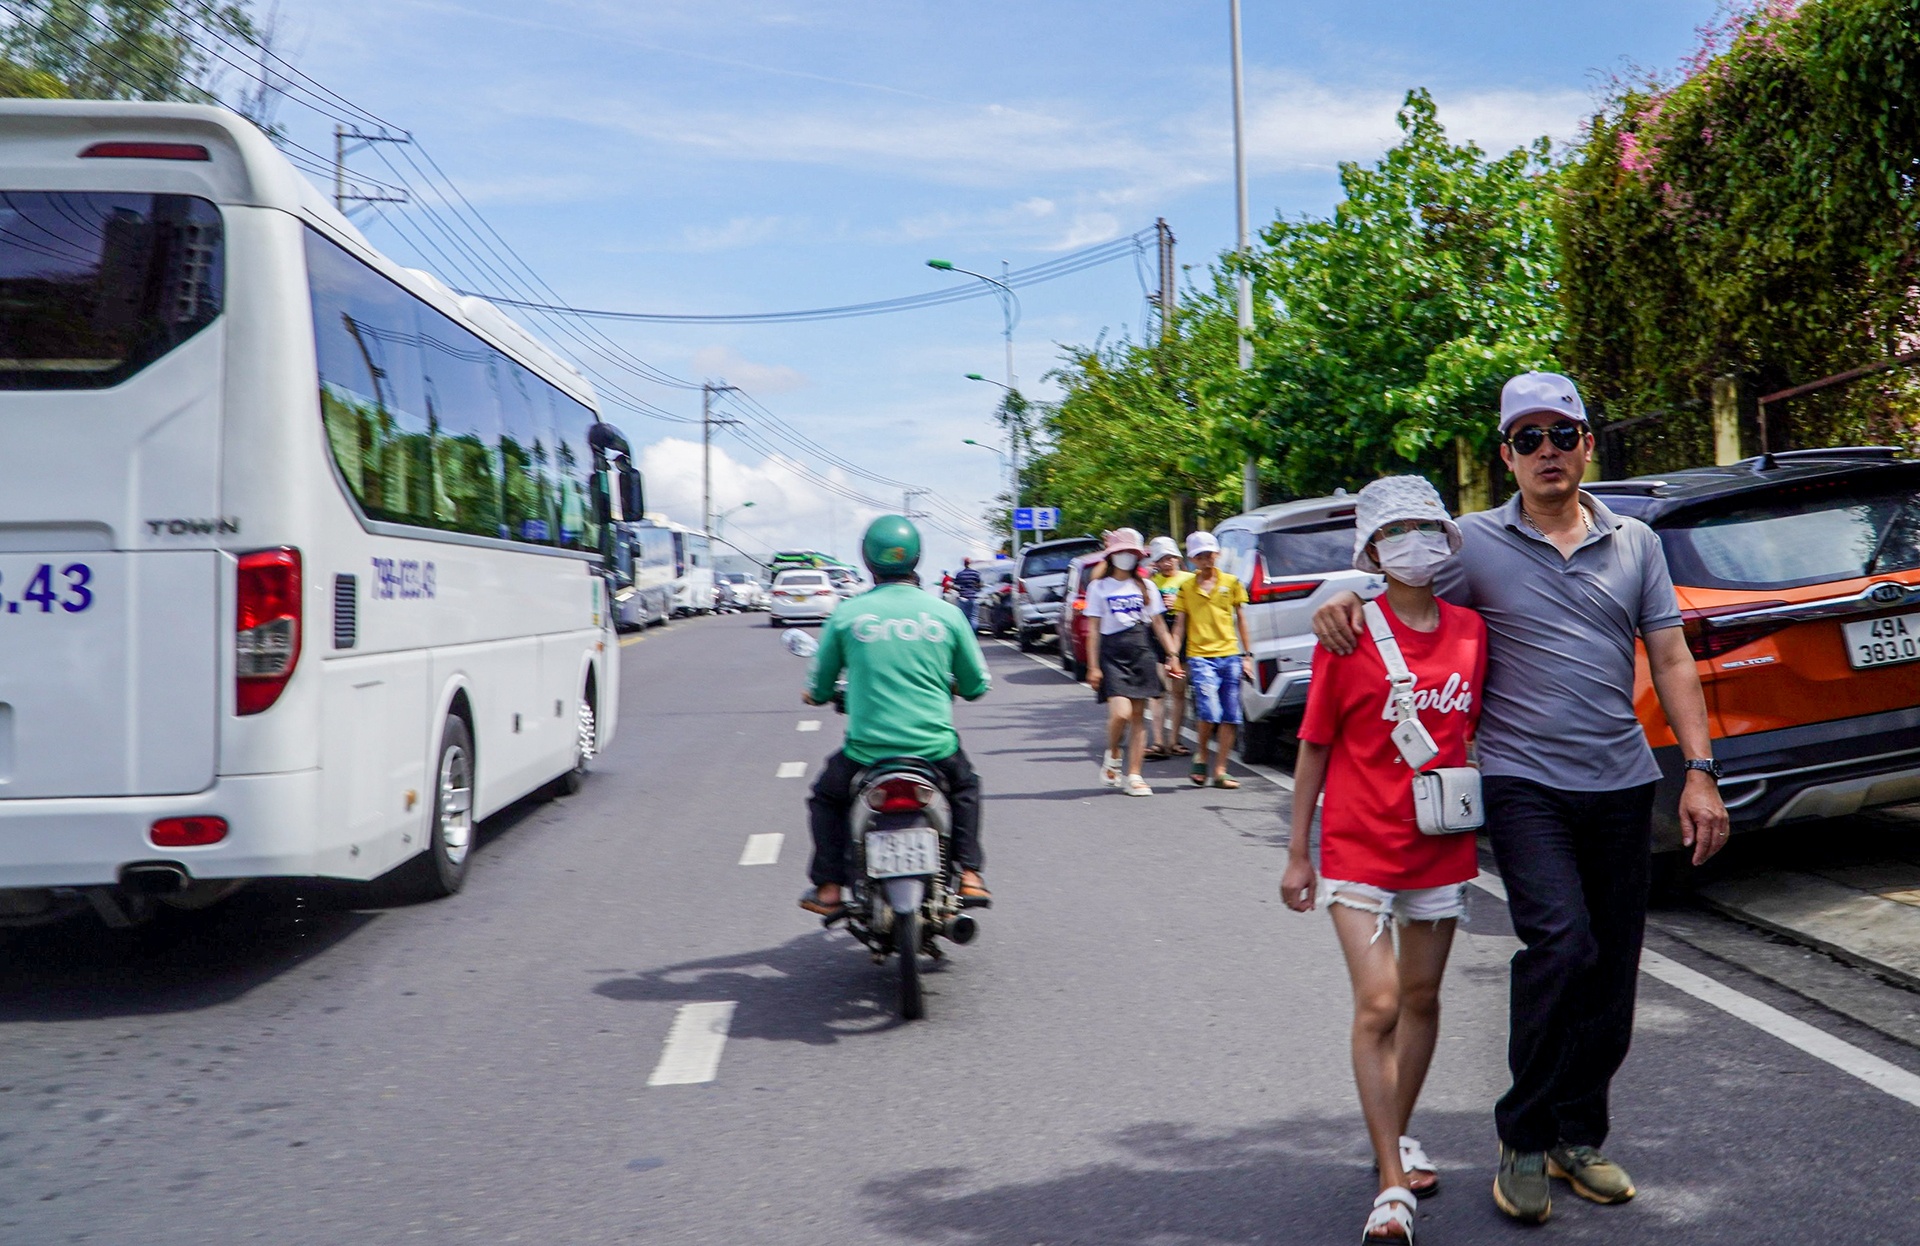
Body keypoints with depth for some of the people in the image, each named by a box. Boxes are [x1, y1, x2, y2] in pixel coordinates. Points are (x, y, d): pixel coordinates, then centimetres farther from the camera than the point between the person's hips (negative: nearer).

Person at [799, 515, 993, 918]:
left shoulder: (846, 614, -2)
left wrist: (816, 694, 29)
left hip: (866, 748, -1)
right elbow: (977, 685, 8)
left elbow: (817, 691, 5)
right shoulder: (946, 613, 0)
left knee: (826, 798, 28)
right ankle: (969, 876, 22)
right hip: (935, 746, 1)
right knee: (965, 788, 33)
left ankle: (828, 887, 19)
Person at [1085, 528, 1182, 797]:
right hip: (1112, 654, -3)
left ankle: (1134, 776, 6)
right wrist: (1093, 666, -4)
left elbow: (1158, 624, 13)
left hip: (1141, 653, 3)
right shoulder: (1099, 587, 5)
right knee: (1121, 712, -17)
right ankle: (1112, 757, 11)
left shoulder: (1145, 586, 12)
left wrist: (1172, 654, 4)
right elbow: (1093, 628, 2)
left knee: (1138, 715, 1)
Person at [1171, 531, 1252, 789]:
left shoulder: (1231, 583, 9)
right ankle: (1201, 758, 9)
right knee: (1210, 713, -16)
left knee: (1230, 717, 1)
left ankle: (1219, 772, 9)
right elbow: (1179, 625, 7)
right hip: (1200, 657, -2)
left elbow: (1240, 620, 13)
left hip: (1230, 655, 2)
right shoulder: (1185, 587, 6)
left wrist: (1247, 655, 9)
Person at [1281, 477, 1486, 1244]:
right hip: (1360, 848, -4)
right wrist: (1298, 853, -3)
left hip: (1441, 847, 4)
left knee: (1422, 999, 14)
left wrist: (1478, 815, 12)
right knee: (1378, 1005, -9)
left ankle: (1399, 1137, 34)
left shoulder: (1470, 631, 3)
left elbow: (1468, 733, 15)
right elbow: (1315, 746, -3)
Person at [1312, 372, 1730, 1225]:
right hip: (1525, 781, -4)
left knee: (1612, 972, 8)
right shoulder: (1474, 544, 0)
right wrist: (1342, 602, -18)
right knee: (1562, 945, -20)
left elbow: (1671, 660, 9)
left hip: (1621, 784, 4)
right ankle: (1523, 1139, -3)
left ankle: (1578, 1137, 26)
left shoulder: (1635, 544, 10)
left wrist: (1700, 771, 2)